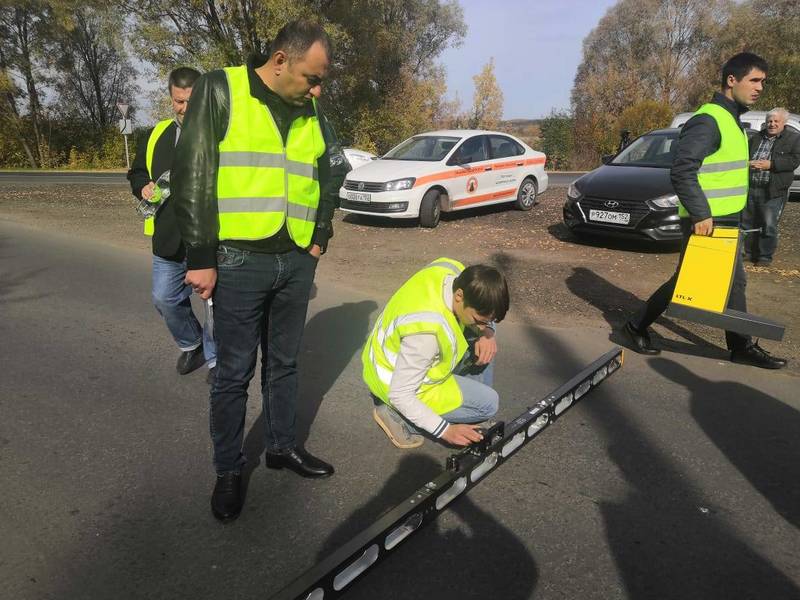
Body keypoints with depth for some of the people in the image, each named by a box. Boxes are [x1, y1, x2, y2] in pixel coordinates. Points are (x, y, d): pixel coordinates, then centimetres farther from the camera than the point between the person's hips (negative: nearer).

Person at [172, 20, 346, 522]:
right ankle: (229, 470, 22)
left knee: (284, 362, 16)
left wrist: (319, 241, 10)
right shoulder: (220, 91, -4)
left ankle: (282, 446, 33)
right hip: (239, 261, -5)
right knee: (235, 372, 4)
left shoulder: (313, 114, 11)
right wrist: (201, 258, -12)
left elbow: (328, 181, 21)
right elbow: (193, 176, -9)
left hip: (296, 262, 5)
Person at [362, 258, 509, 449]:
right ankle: (397, 413, -3)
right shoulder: (426, 331, -40)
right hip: (393, 380, -8)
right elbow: (399, 395, -28)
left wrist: (487, 332, -16)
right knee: (487, 403, -9)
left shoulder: (455, 270, -20)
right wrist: (444, 430, -24)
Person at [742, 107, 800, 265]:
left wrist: (770, 164, -18)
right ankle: (748, 251, 25)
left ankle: (765, 256, 9)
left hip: (773, 191, -4)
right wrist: (748, 163, -6)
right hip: (750, 188, 4)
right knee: (747, 222, 11)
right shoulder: (756, 137, 14)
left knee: (769, 225, -3)